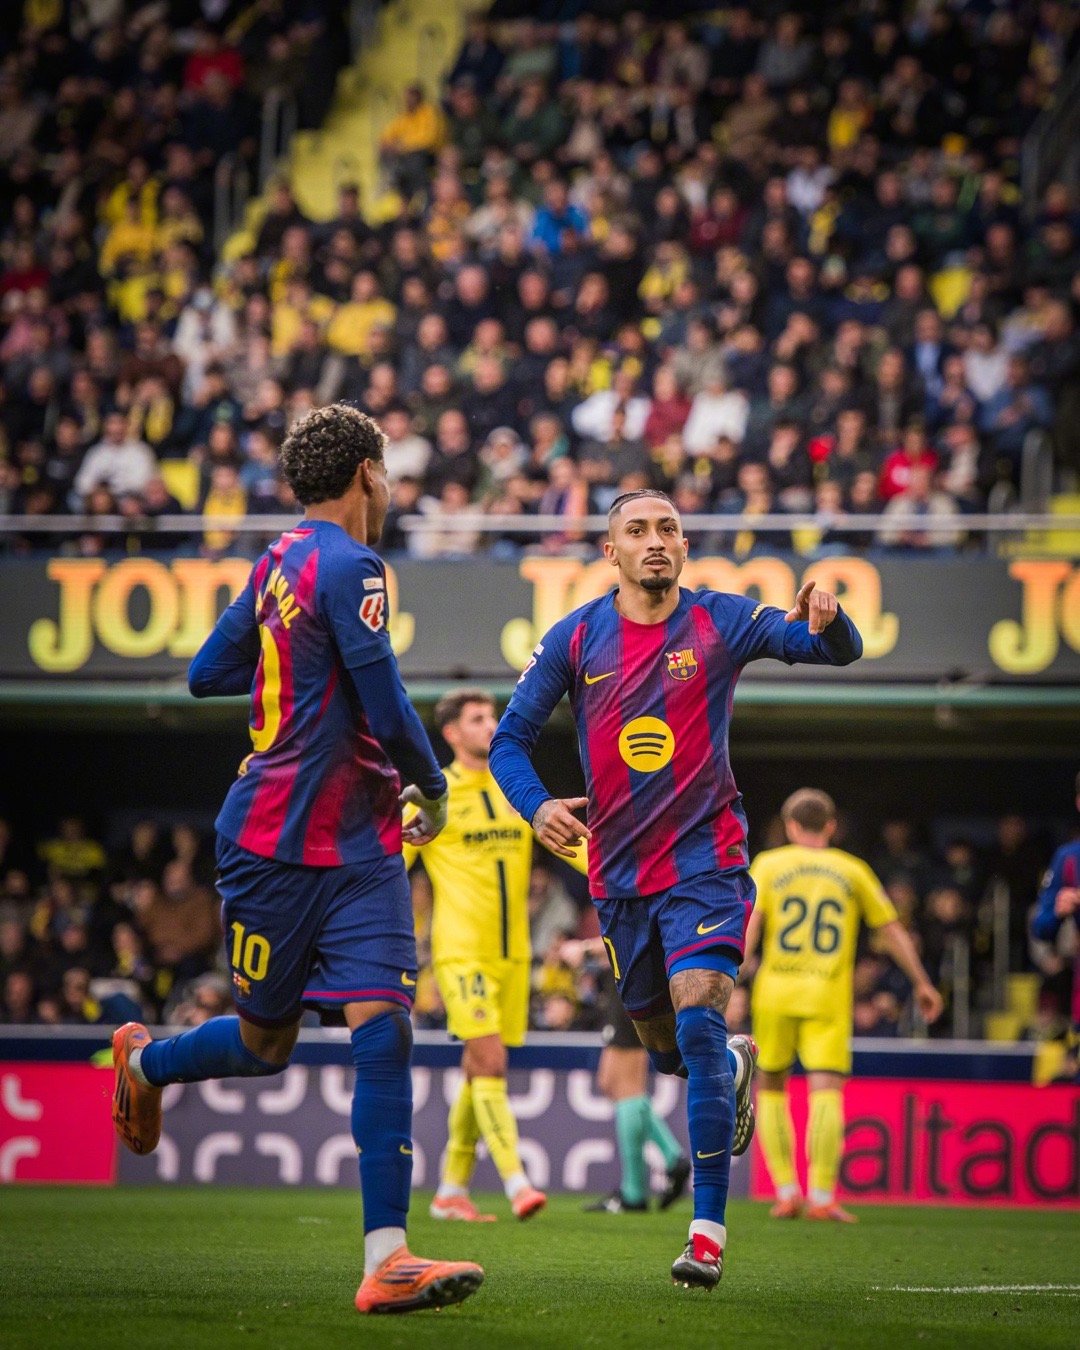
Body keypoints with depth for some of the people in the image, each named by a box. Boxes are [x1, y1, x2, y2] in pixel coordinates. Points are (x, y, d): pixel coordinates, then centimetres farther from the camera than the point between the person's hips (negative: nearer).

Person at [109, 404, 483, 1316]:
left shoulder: (278, 564, 13)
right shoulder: (349, 567, -14)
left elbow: (207, 674, 21)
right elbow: (386, 709, -18)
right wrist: (433, 789, -2)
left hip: (358, 851, 8)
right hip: (275, 845, -8)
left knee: (384, 1024, -8)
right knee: (266, 1043, 8)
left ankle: (387, 1258, -15)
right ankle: (144, 1060, 41)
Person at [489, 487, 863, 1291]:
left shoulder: (722, 622, -4)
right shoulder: (576, 639, 0)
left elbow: (841, 651, -10)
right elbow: (510, 740, 5)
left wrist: (825, 622, -35)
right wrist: (536, 806, -15)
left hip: (705, 862, -3)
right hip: (620, 872, 3)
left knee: (697, 1020, -21)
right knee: (665, 1045, 15)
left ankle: (709, 1230, -18)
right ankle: (735, 1069, 53)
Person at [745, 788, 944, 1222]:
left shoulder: (768, 865, 8)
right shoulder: (852, 870, 12)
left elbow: (748, 924, -5)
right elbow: (891, 931, 15)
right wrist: (922, 983, 23)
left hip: (776, 994, 0)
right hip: (829, 999, 0)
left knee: (771, 1089, 14)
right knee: (826, 1092, -6)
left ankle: (786, 1192, 8)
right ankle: (822, 1197, -18)